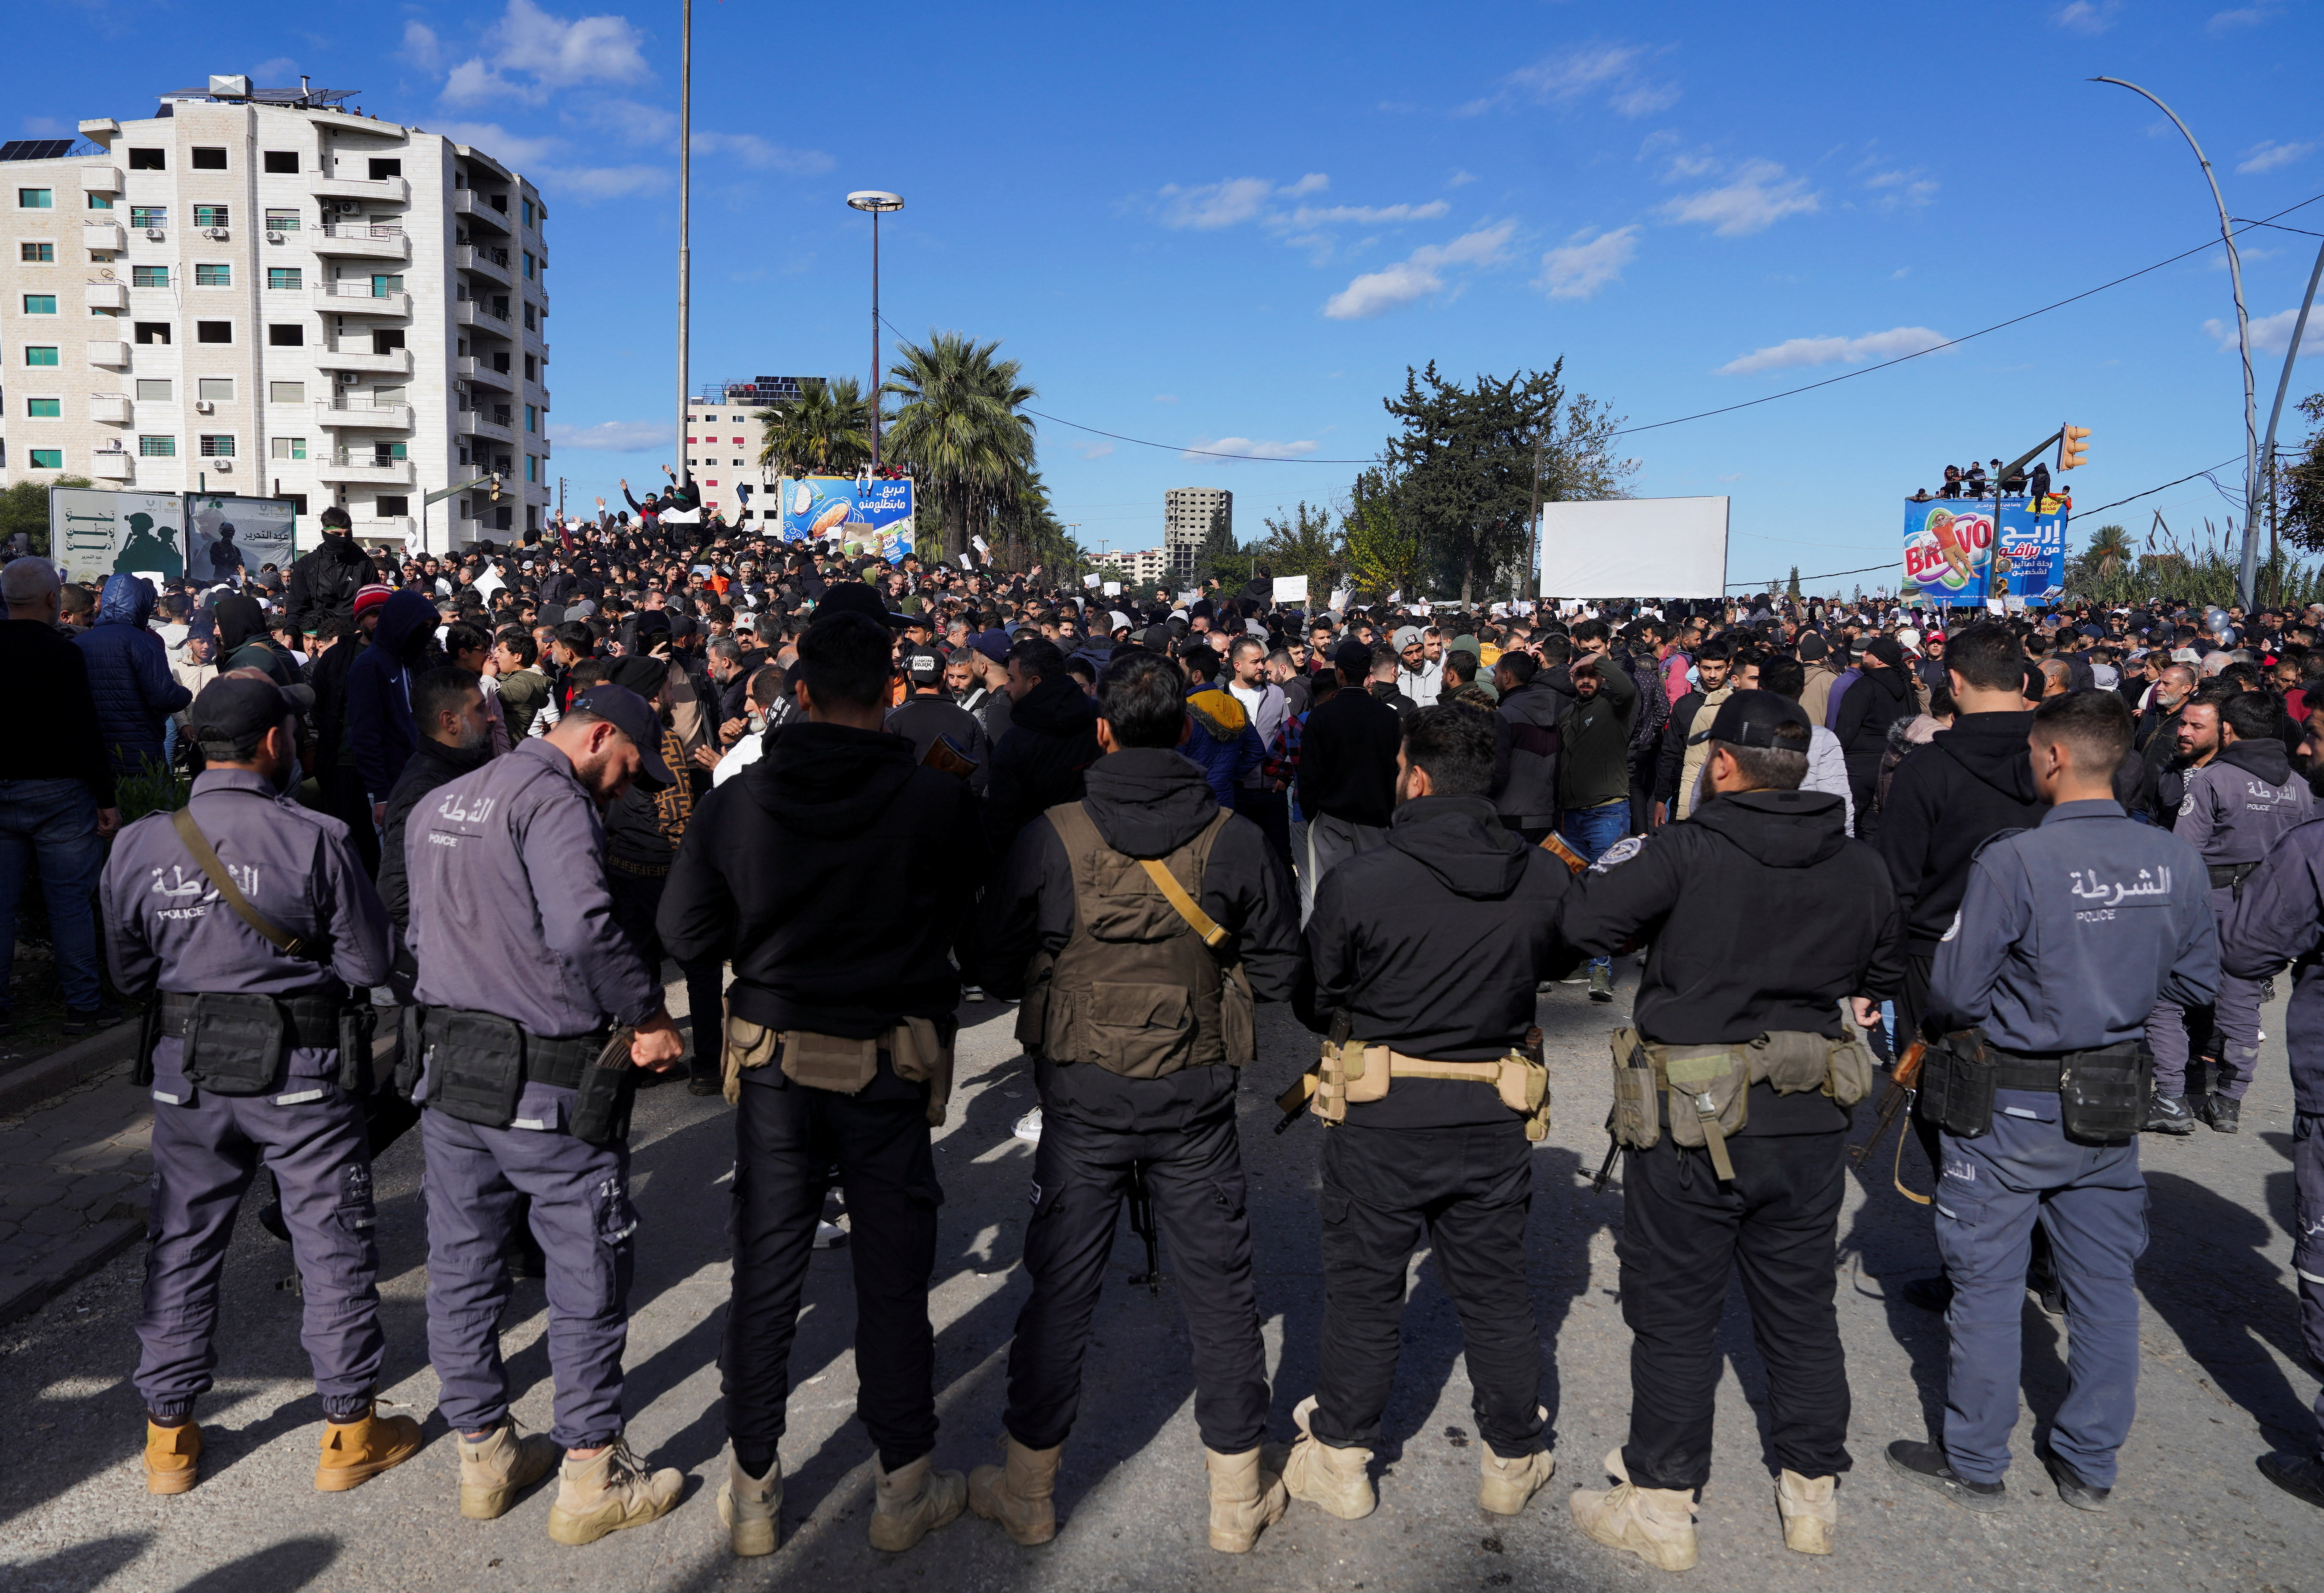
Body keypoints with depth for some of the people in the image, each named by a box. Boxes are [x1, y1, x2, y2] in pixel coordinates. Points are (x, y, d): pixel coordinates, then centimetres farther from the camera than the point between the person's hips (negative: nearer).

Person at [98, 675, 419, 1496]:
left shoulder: (139, 845, -5)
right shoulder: (315, 839, -16)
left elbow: (129, 972, 4)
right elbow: (369, 962, -11)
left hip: (186, 1072, 4)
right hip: (303, 1071, -3)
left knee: (181, 1246, 17)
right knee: (334, 1245, 8)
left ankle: (169, 1433, 29)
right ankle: (350, 1428, 18)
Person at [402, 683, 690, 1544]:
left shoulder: (437, 805, 13)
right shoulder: (555, 802, -16)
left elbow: (416, 933, 19)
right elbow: (582, 928, -31)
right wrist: (648, 1017, -20)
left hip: (446, 1065, 8)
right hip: (548, 1083, -8)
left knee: (462, 1265, 16)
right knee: (588, 1276, 5)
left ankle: (483, 1455, 31)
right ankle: (592, 1479, 15)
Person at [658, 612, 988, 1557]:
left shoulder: (737, 802, -9)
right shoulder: (939, 802, -15)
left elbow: (685, 934, -4)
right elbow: (969, 928, -4)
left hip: (775, 1064, 2)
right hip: (894, 1071, -1)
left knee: (766, 1276, 14)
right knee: (893, 1278, 12)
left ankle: (753, 1494, 27)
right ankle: (905, 1491, 26)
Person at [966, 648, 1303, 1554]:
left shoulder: (1052, 837, -11)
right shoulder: (1234, 840, -8)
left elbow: (997, 968, -3)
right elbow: (1277, 971, -1)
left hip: (1082, 1096, 0)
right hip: (1196, 1098, 1)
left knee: (1061, 1288, 12)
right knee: (1219, 1286, 13)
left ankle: (1026, 1494, 27)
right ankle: (1238, 1498, 26)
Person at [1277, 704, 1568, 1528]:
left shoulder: (1357, 881, -19)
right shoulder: (1545, 878, -8)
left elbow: (1312, 1000, -7)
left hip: (1380, 1118, -3)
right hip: (1496, 1119, 3)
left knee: (1363, 1290, 14)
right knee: (1496, 1290, 18)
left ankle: (1340, 1460, 27)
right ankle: (1514, 1459, 34)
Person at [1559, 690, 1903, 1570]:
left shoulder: (1685, 852, -17)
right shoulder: (1861, 867, 1)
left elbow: (1580, 923, -17)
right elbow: (1883, 979, 14)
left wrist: (1621, 857, 0)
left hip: (1691, 1130, -5)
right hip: (1810, 1126, 5)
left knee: (1675, 1315, 8)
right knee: (1801, 1309, 19)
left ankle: (1661, 1505, 21)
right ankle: (1812, 1495, 33)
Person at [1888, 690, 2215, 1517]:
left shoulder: (2012, 861, -22)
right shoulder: (2177, 861, -5)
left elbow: (1955, 992, -17)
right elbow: (2195, 982, 6)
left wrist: (1932, 1021, 5)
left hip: (2009, 1108, -5)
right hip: (2111, 1106, 5)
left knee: (1988, 1285, 9)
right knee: (2105, 1283, 18)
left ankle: (1973, 1464, 23)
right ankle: (2090, 1464, 31)